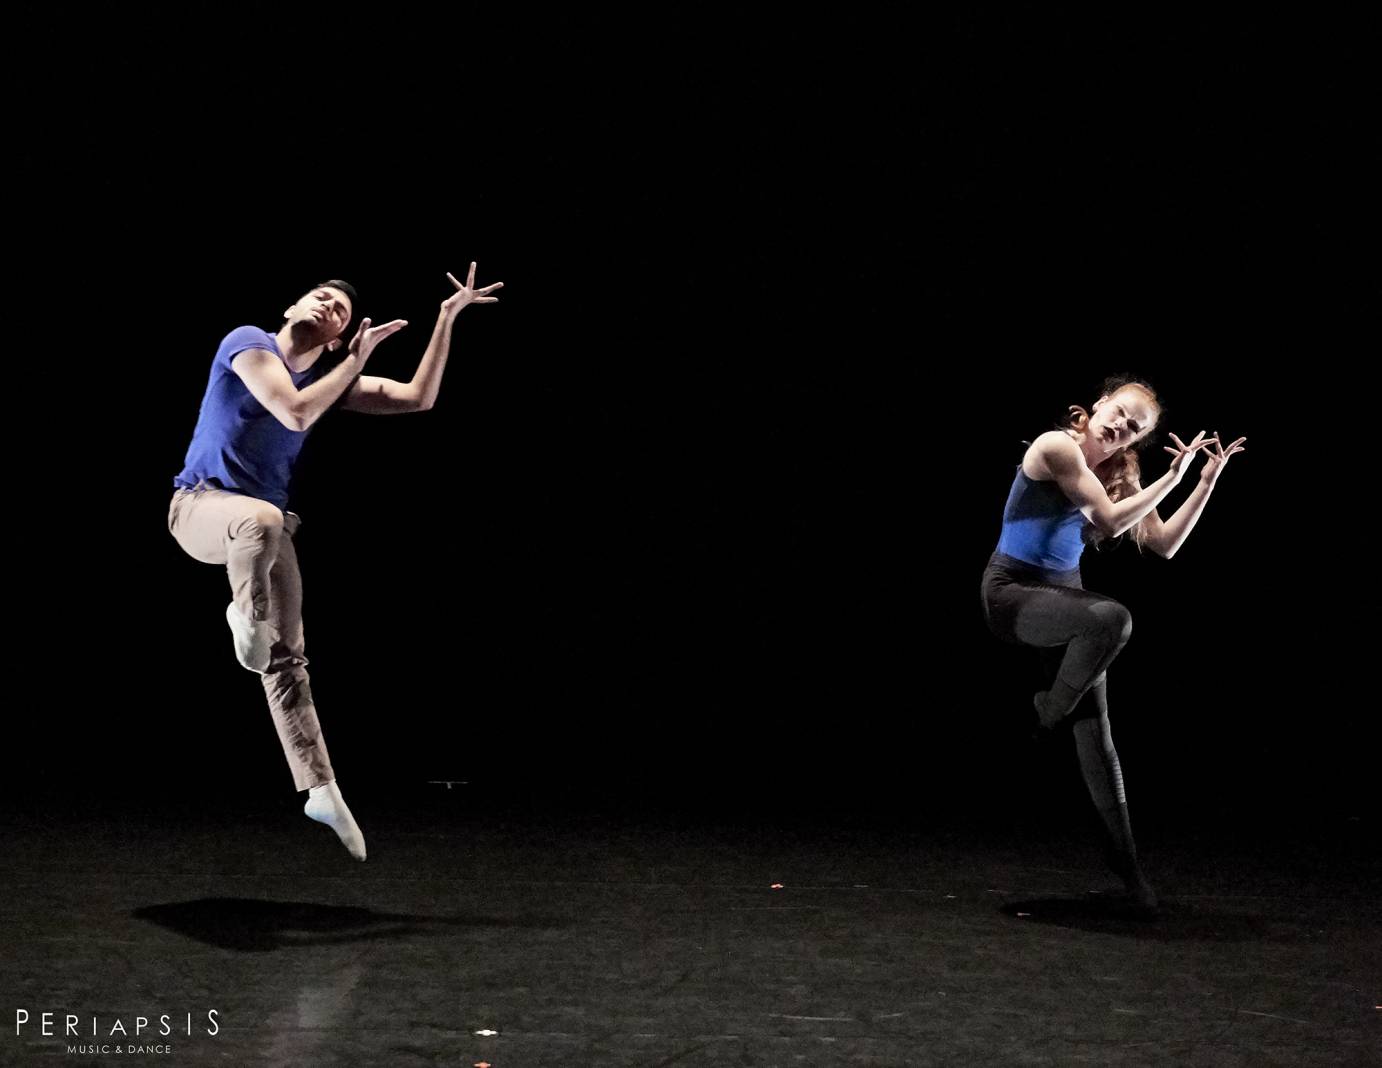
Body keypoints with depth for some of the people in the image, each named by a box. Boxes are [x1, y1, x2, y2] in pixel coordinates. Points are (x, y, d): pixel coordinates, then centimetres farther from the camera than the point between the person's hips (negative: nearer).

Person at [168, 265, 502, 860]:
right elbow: (296, 413, -19)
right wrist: (357, 362, -8)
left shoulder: (329, 375, 13)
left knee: (286, 657, 1)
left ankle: (321, 789, 2)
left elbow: (418, 399, 9)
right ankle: (245, 615, -15)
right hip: (202, 503, -6)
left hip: (263, 523, 6)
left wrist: (446, 320, 4)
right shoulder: (249, 342, -5)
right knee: (262, 519, -43)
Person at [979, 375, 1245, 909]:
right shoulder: (1057, 446, -15)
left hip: (1063, 593, 7)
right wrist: (1172, 478, -15)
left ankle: (1124, 856, 10)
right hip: (1012, 592, -7)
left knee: (1096, 734, 2)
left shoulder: (1118, 474, 7)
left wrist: (1207, 481, 2)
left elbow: (1165, 544, 7)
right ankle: (1050, 710, -11)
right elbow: (1110, 519, -19)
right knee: (1113, 618, -36)